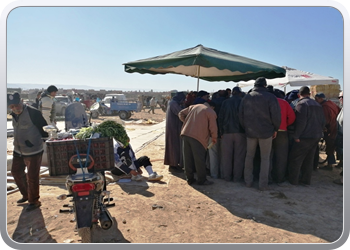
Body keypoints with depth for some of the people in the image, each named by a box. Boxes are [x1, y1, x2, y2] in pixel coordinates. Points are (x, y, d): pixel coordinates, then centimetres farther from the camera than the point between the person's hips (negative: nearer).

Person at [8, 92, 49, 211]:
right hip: (18, 151, 8)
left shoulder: (33, 112, -21)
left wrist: (35, 142, -15)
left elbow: (44, 129, -18)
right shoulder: (14, 114, 4)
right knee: (16, 172, 20)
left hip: (33, 151, -8)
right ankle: (26, 195, 41)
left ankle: (34, 201, 22)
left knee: (32, 177, 2)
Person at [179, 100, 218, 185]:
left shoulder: (193, 106, 19)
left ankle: (189, 179, 22)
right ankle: (202, 180, 15)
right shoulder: (211, 112, 3)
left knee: (188, 158, 12)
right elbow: (213, 127, -1)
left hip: (185, 134, 6)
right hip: (198, 137, -5)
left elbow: (181, 113, 20)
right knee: (199, 160, 5)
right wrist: (214, 138, 14)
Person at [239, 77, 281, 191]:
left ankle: (248, 181, 20)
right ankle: (263, 184, 9)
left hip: (250, 132, 3)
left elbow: (241, 115, 7)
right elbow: (276, 116, -10)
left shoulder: (246, 97, 4)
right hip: (266, 132, -3)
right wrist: (275, 129, 4)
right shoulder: (270, 97, -8)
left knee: (249, 156, 15)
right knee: (265, 158, 7)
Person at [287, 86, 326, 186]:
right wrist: (319, 131, 23)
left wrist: (296, 136, -14)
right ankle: (306, 180, 21)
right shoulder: (317, 105, 16)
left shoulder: (301, 104, -11)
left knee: (295, 158, 1)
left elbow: (301, 122, -20)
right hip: (317, 136, 9)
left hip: (305, 137, -8)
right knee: (309, 159, 14)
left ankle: (293, 180, 5)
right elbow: (323, 121, 18)